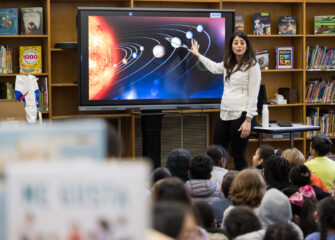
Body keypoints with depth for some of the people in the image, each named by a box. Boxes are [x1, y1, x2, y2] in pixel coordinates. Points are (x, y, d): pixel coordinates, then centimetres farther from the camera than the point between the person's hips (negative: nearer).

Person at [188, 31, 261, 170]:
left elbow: (253, 95, -11)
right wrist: (198, 55, 48)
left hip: (241, 115, -7)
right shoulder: (228, 64, 15)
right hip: (225, 114, 7)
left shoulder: (252, 66, -6)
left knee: (238, 156, -4)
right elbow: (214, 68, 39)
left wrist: (248, 120, -17)